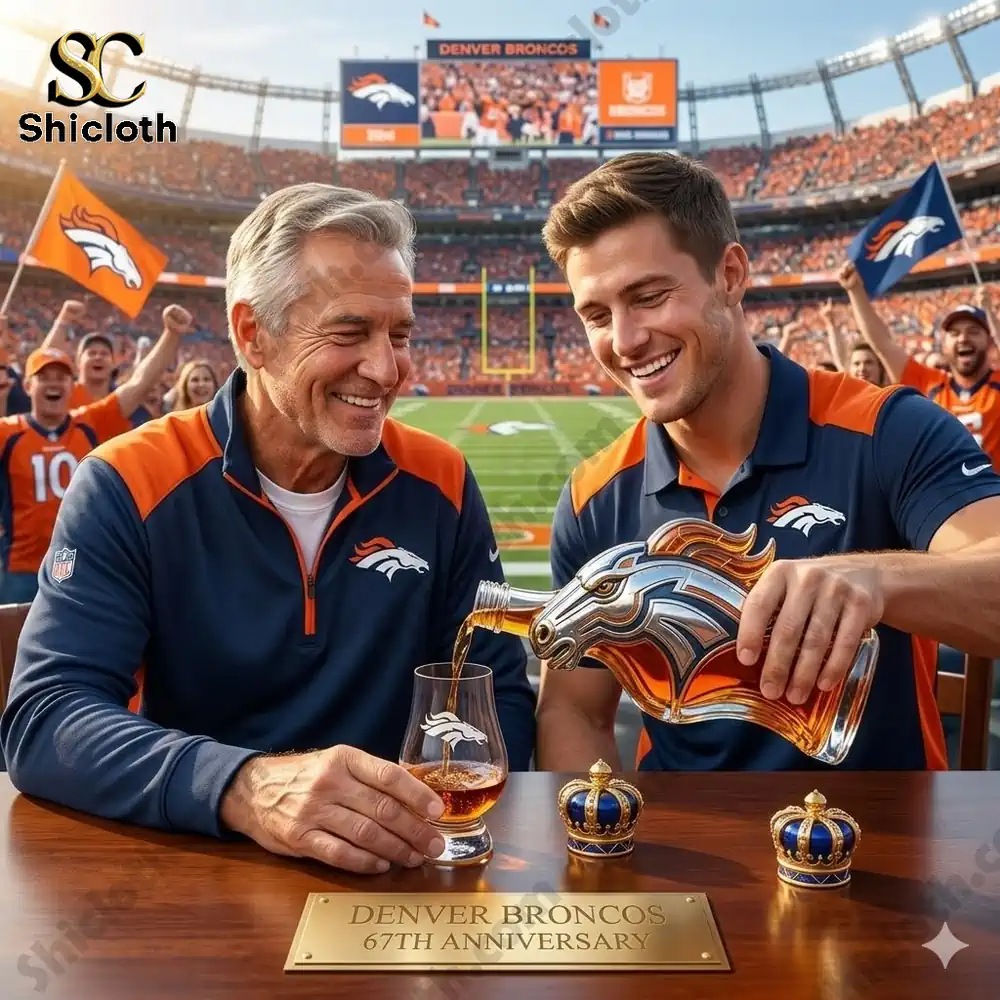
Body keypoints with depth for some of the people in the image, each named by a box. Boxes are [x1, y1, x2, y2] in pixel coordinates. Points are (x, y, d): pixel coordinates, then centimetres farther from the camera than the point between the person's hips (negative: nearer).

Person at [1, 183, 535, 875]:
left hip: (394, 875, 2)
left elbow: (499, 695, 2)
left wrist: (432, 798, -18)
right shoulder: (130, 486, -8)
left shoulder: (440, 482, -2)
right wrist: (243, 790, -33)